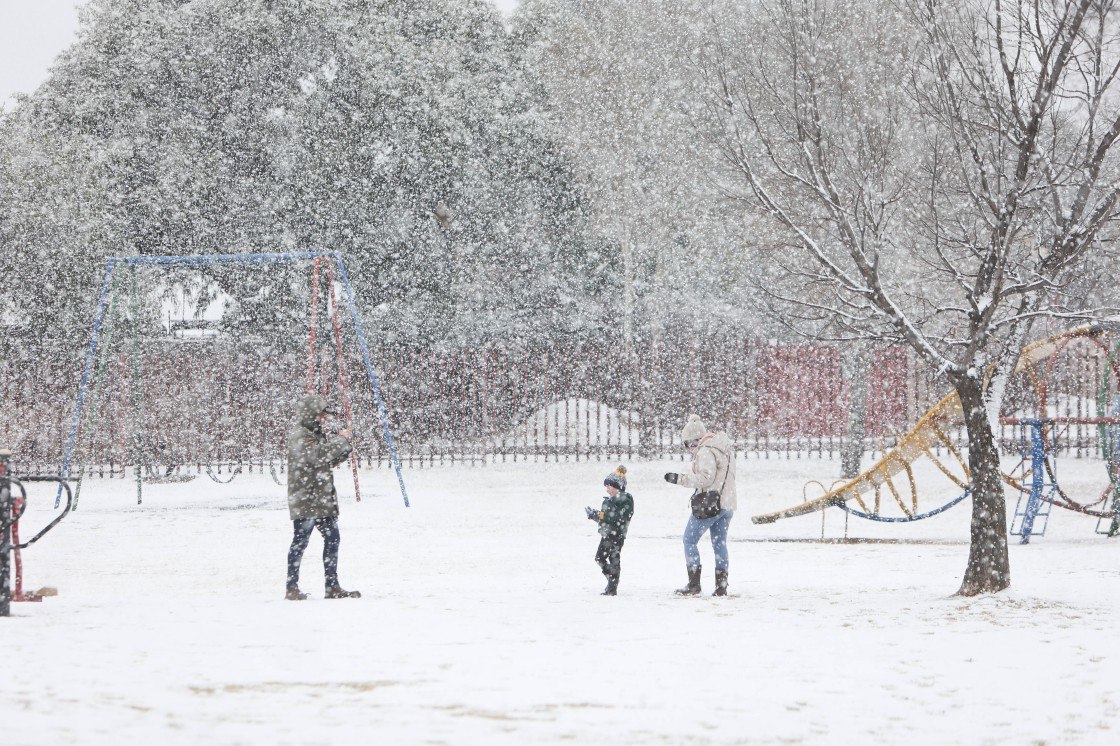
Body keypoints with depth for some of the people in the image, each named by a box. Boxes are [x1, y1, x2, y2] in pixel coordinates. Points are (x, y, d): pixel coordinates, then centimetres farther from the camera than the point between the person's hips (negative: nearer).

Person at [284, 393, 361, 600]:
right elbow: (318, 455, -27)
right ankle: (292, 588, 3)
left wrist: (345, 449, 5)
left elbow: (329, 461, 23)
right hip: (304, 500, -9)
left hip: (323, 501, 9)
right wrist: (341, 440, -17)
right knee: (300, 542, -3)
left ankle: (332, 587, 15)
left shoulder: (317, 434, 17)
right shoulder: (299, 436, -13)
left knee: (332, 539, 9)